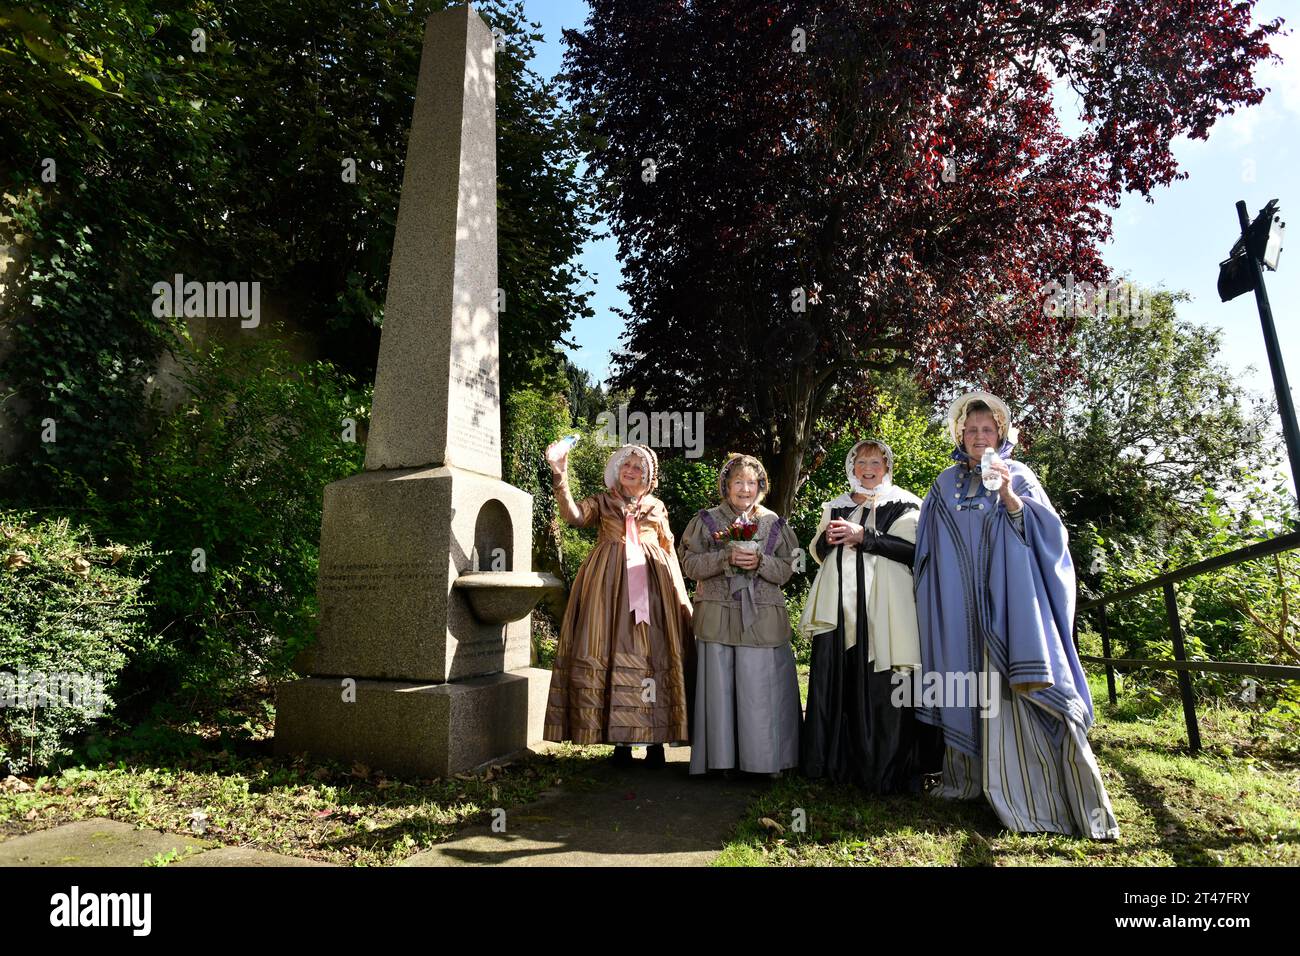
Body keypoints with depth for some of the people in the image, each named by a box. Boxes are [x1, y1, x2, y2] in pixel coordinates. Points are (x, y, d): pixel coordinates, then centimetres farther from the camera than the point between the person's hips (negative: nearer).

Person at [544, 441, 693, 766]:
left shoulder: (657, 507, 19)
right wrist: (560, 473, -18)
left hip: (652, 584, 1)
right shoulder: (602, 501, 13)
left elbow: (670, 552, 20)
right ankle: (620, 740, 3)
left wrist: (681, 595, 12)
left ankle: (655, 741, 3)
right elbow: (574, 515, -8)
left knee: (654, 654, -4)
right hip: (609, 587, -1)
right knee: (611, 652, -5)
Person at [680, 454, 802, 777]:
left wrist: (760, 562, -13)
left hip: (762, 620, 1)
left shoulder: (774, 523, 9)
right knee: (720, 687, 1)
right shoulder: (707, 520, 5)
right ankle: (723, 757, 14)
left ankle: (767, 759, 16)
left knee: (762, 688, 2)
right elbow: (690, 564, -2)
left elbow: (786, 570, 6)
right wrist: (727, 557, -16)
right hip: (717, 618, -1)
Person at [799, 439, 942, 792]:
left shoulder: (902, 504, 5)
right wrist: (826, 538, 0)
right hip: (839, 608, 4)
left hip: (880, 608, -4)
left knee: (880, 688, -7)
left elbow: (912, 548, -8)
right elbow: (817, 552, 22)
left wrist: (862, 536, -13)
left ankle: (887, 771, 4)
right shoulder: (836, 506, 20)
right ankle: (838, 761, 12)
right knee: (836, 682, 2)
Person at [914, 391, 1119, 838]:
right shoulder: (946, 484, 12)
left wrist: (1009, 498, -20)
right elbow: (930, 549, 15)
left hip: (1008, 600, -2)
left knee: (1015, 690, -10)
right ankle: (967, 779, 15)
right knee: (969, 687, 5)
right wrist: (933, 605, 10)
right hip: (959, 606, 3)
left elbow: (1048, 532, -5)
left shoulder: (1019, 476, 6)